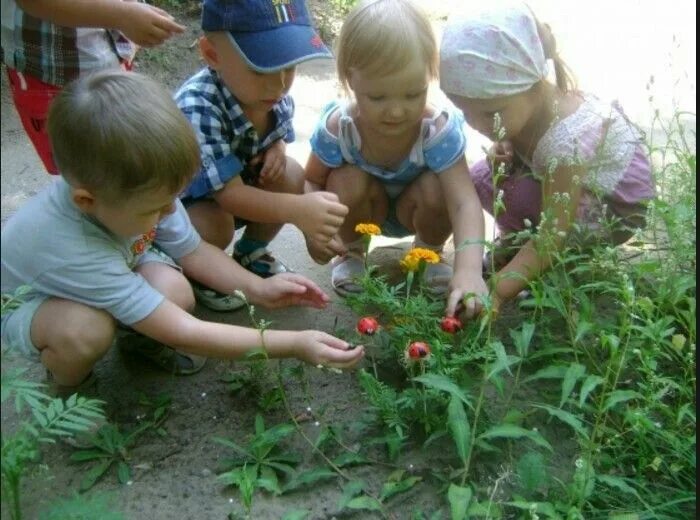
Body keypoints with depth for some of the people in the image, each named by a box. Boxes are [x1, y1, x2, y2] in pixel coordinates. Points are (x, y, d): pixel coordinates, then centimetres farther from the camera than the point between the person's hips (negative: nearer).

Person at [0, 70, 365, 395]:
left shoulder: (133, 187, -27)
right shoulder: (74, 252, -43)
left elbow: (191, 250, -6)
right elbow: (183, 333, -40)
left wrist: (257, 289, -19)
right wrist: (294, 345, -40)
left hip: (112, 272, 5)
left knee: (176, 293, -25)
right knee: (85, 330, -38)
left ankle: (139, 337, 10)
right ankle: (67, 388, -3)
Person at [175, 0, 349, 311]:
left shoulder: (277, 99, -18)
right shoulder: (196, 110, -38)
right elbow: (229, 194, -38)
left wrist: (277, 149, -19)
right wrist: (296, 209, -53)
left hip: (237, 185, 6)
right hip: (177, 199, -5)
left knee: (290, 176, -16)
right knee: (215, 227, -33)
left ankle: (250, 253, 10)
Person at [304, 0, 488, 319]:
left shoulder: (439, 129, -35)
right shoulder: (337, 127, -30)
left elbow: (464, 202, -43)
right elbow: (312, 182, -14)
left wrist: (469, 269, -60)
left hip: (413, 210, 0)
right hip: (366, 210, 1)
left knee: (436, 190, -32)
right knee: (348, 181, -30)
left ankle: (430, 252, 4)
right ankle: (351, 251, 4)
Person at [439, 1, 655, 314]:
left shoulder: (567, 138, -38)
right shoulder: (523, 103, -18)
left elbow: (553, 236, -37)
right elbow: (515, 144, 4)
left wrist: (497, 291, -43)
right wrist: (501, 154, -21)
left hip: (616, 207, -7)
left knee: (515, 193, -31)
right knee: (483, 178, -13)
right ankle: (518, 240, 8)